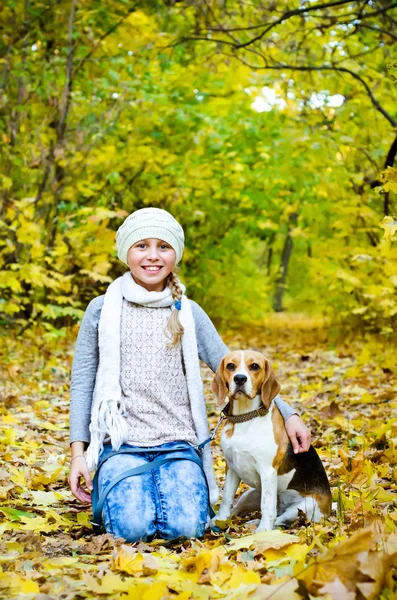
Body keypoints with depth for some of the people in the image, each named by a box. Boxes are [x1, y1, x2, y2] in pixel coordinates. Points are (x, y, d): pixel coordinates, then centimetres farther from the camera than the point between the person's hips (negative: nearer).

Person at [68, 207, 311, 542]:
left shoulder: (189, 314, 9)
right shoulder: (103, 310, 4)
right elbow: (82, 383, 6)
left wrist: (288, 413, -1)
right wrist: (78, 452, -1)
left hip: (178, 444, 1)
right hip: (122, 442, -1)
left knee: (185, 527, -24)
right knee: (133, 527, -25)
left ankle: (171, 489, 9)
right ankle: (111, 488, 8)